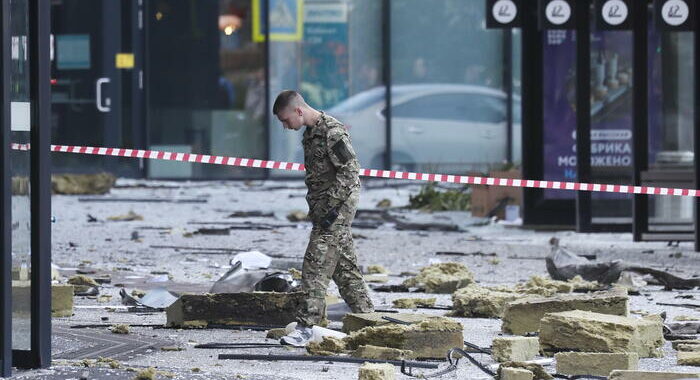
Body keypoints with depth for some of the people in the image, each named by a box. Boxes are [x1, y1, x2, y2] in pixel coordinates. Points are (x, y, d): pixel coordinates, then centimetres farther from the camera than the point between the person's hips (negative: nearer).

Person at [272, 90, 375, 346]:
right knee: (345, 267, 13)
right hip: (325, 209, 10)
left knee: (317, 264, -13)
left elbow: (349, 171, -19)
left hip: (338, 207, -10)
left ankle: (307, 324, -16)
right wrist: (316, 209, 19)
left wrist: (331, 208, -21)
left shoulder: (332, 132, -15)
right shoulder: (311, 132, 15)